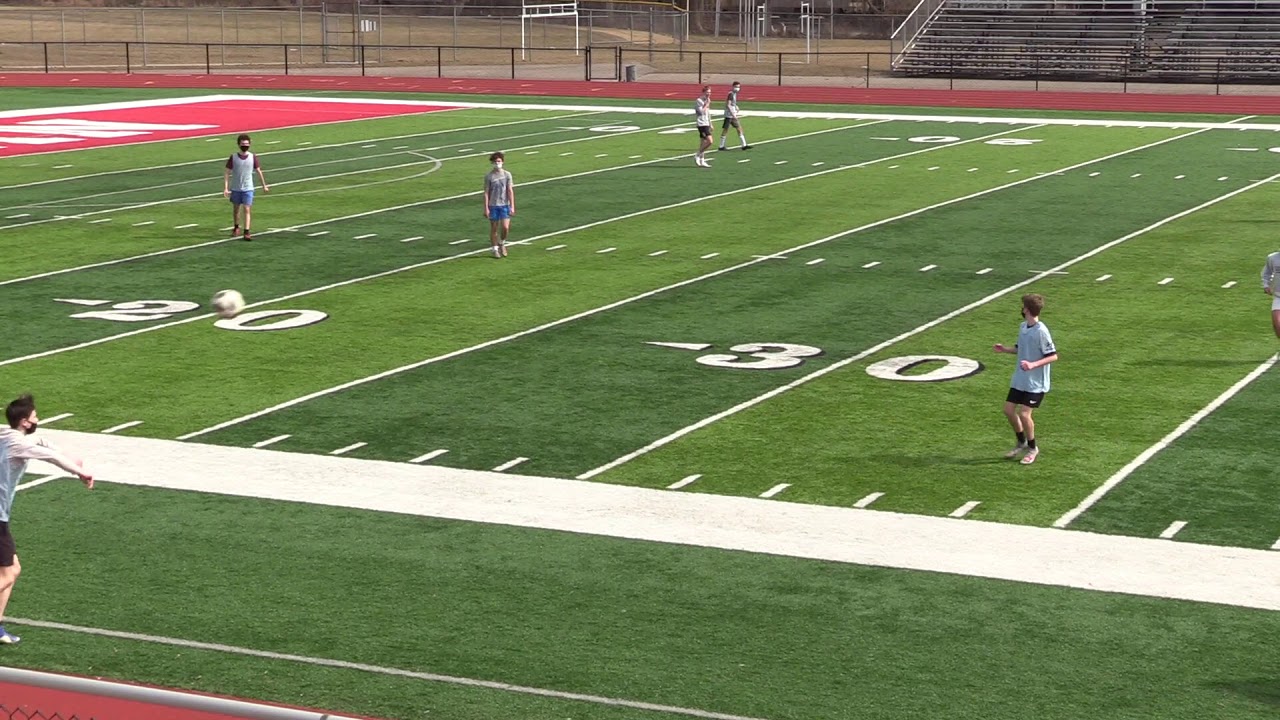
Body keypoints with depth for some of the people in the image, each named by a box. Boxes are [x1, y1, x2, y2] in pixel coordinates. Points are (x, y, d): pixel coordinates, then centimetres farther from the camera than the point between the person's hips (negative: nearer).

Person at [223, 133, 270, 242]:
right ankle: (236, 228, 36)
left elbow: (259, 172, 7)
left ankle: (246, 232, -10)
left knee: (247, 210, -9)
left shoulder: (253, 157, -4)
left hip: (248, 188, -1)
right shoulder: (233, 157, -6)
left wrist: (264, 186, 12)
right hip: (235, 188, 1)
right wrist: (225, 188, -12)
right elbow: (227, 173, -4)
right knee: (236, 209, 15)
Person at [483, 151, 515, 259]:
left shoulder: (507, 174, 1)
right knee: (494, 229, 5)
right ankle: (495, 249, 17)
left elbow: (510, 191, 1)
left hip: (505, 205, 0)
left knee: (505, 227, -10)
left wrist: (512, 206, -5)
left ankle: (502, 243, 18)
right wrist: (486, 208, -5)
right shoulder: (489, 176, -1)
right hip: (493, 205, 0)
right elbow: (486, 193, 0)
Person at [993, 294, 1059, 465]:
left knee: (1024, 414, -12)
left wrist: (1033, 365, -30)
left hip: (1036, 383, -8)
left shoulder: (1041, 331, -20)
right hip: (1019, 380, 8)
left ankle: (1033, 448, 11)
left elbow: (1053, 356, -21)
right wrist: (1005, 349, 7)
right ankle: (1022, 443, 28)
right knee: (1009, 410, 7)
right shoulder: (1023, 327, 5)